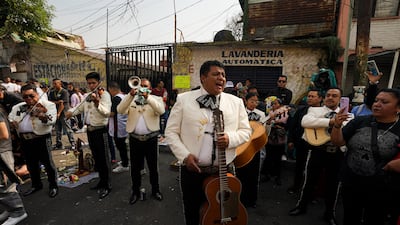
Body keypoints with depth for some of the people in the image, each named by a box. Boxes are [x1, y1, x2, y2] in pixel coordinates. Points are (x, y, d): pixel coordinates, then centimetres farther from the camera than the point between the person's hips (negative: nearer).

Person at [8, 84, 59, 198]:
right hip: (25, 140, 6)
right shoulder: (18, 107, 13)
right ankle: (36, 185, 35)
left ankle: (53, 186, 16)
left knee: (48, 163, 1)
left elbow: (52, 120, -19)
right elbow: (10, 116, 22)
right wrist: (11, 121, -1)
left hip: (41, 138, -6)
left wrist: (44, 119, -41)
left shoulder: (48, 105, -7)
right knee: (31, 164, 18)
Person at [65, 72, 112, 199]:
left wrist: (97, 103, -40)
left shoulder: (104, 94, -12)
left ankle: (107, 186, 10)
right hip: (90, 130, 8)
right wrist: (71, 112, -2)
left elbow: (107, 112, -24)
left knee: (104, 159, 0)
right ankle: (102, 181, 32)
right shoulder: (87, 96, 12)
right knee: (97, 159, 17)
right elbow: (80, 108, 18)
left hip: (100, 131, -8)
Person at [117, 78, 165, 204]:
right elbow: (120, 110, -11)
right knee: (135, 167, 13)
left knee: (153, 167, 11)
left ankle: (155, 190, 30)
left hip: (151, 139, -1)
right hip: (134, 139, 2)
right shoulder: (131, 100, 7)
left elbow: (161, 110, -20)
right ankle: (135, 192, 31)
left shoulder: (156, 99, 2)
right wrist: (130, 95, -21)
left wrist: (147, 97, -26)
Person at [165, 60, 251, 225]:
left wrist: (230, 138, -13)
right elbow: (171, 132, -1)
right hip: (192, 170, -1)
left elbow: (246, 131, 7)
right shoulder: (184, 99, -3)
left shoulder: (236, 102, 4)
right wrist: (184, 155, -13)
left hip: (224, 171, 2)